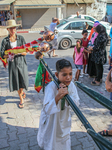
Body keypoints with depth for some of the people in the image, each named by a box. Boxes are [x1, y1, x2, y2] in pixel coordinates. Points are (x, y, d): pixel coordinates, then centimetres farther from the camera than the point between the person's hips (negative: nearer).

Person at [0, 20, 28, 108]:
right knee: (16, 81, 5)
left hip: (21, 62, 0)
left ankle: (21, 92, 37)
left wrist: (19, 52, -20)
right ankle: (21, 99, 26)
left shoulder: (21, 38, 2)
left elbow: (25, 52, -1)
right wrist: (8, 55, -24)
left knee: (23, 80, 0)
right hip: (12, 63, 0)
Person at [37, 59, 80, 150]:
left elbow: (77, 104, -18)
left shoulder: (71, 85, -16)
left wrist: (67, 94, -35)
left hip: (64, 120, 4)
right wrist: (58, 96, -53)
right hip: (51, 121, -4)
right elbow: (47, 110, -38)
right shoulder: (51, 87, -31)